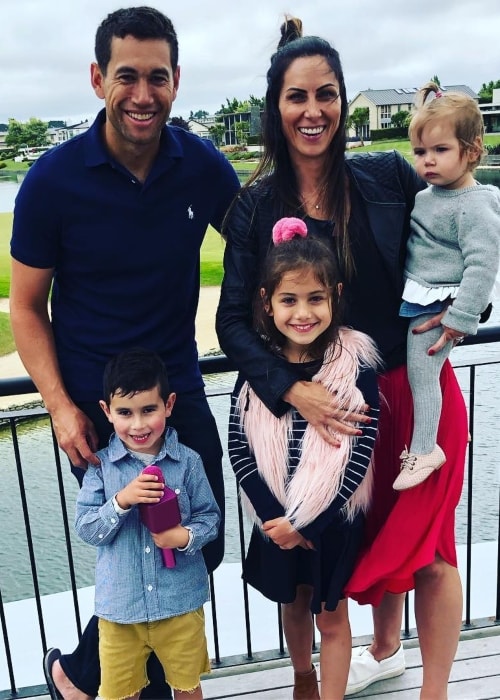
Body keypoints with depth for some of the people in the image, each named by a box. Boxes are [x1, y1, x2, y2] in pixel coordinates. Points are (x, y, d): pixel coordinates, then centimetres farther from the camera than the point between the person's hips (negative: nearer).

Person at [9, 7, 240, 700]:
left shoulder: (203, 165, -5)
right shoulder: (54, 179, -13)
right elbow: (27, 307, -5)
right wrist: (60, 405, -15)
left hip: (180, 392, 4)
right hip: (95, 408, -4)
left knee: (203, 550, 11)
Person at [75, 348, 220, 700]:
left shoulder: (187, 461, -9)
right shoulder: (101, 465, -8)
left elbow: (210, 517, -2)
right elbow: (86, 529, -9)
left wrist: (187, 536, -22)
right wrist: (122, 500, -25)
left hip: (181, 601, 0)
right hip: (120, 604, 0)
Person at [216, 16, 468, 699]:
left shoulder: (389, 176, -5)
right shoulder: (255, 207, -4)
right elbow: (234, 320, -8)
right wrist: (294, 390, -22)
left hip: (418, 390, -1)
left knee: (425, 547, 7)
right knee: (371, 533, 20)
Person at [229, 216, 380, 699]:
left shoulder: (356, 365, -16)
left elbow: (360, 452, -16)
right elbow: (238, 446, -8)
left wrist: (307, 520, -17)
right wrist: (273, 515, -15)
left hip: (334, 517, -3)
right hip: (275, 516, 3)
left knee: (330, 615, 13)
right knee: (293, 604, 24)